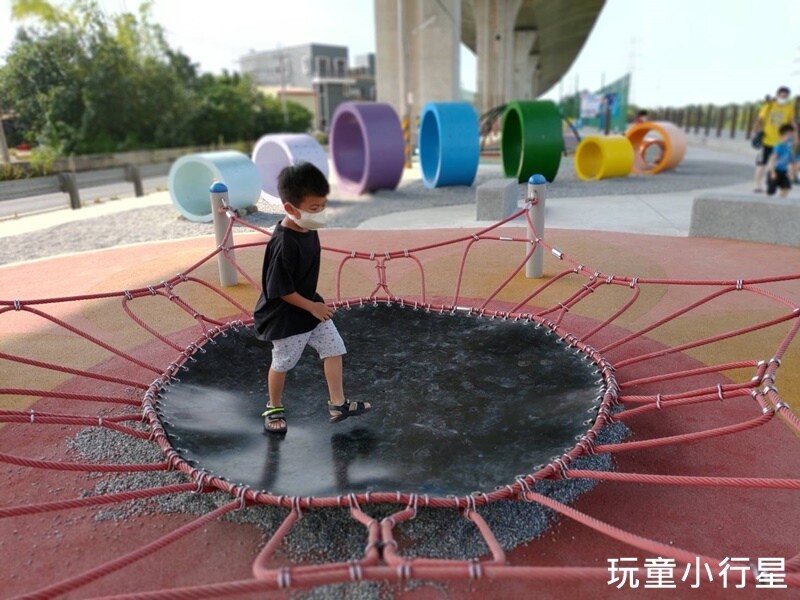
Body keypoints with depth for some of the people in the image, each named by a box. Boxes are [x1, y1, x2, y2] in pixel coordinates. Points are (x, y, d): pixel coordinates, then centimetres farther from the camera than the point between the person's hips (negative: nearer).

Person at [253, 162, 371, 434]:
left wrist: (314, 304, 16)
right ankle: (274, 407, 37)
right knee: (282, 364, 12)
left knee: (334, 349, 11)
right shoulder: (283, 244, -32)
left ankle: (338, 404, 24)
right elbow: (280, 290, -26)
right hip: (286, 316, -8)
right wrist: (312, 307, -16)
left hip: (311, 305, 8)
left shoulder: (308, 229, -6)